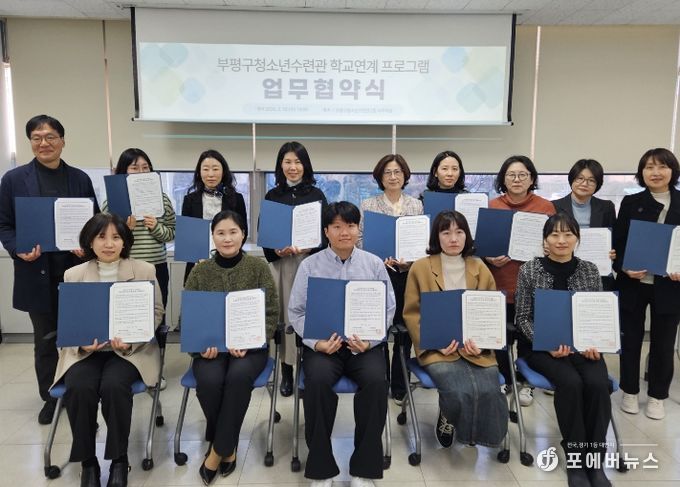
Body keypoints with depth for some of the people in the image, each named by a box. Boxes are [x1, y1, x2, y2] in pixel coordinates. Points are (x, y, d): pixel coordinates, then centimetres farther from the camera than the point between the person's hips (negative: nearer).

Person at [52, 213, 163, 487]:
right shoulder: (73, 275, 7)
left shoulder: (144, 270, 3)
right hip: (85, 350, 2)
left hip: (130, 349, -1)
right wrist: (81, 343, -15)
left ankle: (119, 460, -8)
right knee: (78, 388, -28)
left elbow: (156, 313, 3)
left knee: (113, 386, -31)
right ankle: (88, 462, -6)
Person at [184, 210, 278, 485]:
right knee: (209, 380, -30)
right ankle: (228, 446, -2)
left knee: (239, 376, -33)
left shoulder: (259, 268, 0)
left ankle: (218, 450, -13)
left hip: (249, 345, -1)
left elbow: (271, 314, -2)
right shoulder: (199, 272, 5)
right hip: (211, 345, 1)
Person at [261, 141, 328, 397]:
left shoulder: (316, 194, 6)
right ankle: (286, 372, 13)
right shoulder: (272, 196, 9)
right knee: (284, 315, 2)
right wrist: (277, 251, -13)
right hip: (280, 263, 1)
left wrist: (308, 248, -15)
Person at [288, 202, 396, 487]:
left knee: (376, 380, -29)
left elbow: (388, 309, 6)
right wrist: (317, 342, -12)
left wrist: (369, 341, -11)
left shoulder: (374, 264, 7)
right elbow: (296, 311, 4)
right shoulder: (310, 265, 4)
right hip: (322, 342, 0)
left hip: (365, 343, 1)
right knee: (317, 380, -31)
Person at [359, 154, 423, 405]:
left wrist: (412, 261, -11)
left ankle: (399, 387, 20)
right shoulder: (368, 205, 4)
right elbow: (360, 240, 0)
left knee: (405, 331, 7)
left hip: (408, 274, 2)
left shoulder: (417, 205, 9)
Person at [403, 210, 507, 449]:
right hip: (437, 349, -2)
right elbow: (412, 313, 1)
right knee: (459, 391, -27)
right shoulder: (420, 267, 1)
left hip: (476, 348, 3)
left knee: (488, 391, -23)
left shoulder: (480, 268, 10)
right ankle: (447, 422, 9)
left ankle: (471, 431, 10)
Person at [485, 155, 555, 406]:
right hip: (499, 284, 0)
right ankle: (503, 380, 25)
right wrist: (489, 258, -12)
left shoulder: (546, 206, 3)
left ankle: (526, 382, 28)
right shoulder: (491, 206, 3)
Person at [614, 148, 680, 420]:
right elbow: (617, 242, 0)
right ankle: (630, 392, 27)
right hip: (633, 283, 0)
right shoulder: (631, 203, 2)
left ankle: (657, 396, 27)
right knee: (631, 339, 11)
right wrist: (624, 268, -16)